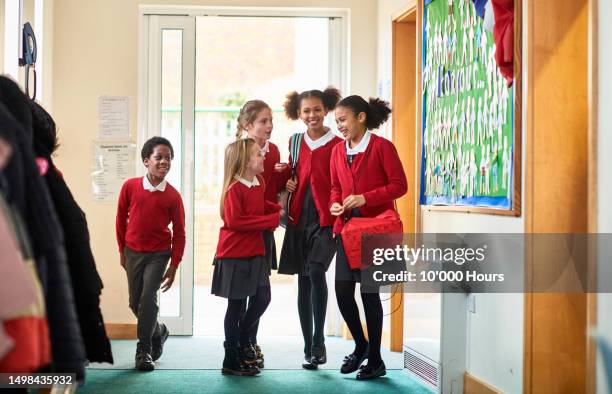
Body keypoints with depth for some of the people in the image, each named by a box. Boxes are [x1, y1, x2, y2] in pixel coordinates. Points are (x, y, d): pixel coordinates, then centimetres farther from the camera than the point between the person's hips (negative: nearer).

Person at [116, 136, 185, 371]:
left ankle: (144, 350, 0)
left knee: (148, 298, -13)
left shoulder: (172, 196, -9)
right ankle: (158, 332, 36)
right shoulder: (130, 186, -7)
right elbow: (121, 218, 5)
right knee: (135, 302, 10)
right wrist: (122, 250, 8)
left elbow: (179, 232, -2)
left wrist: (174, 265, -3)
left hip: (159, 254, -2)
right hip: (133, 253, 2)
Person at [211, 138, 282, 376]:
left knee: (262, 297, 6)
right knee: (237, 305, 1)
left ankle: (242, 339, 29)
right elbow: (234, 220, -25)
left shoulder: (259, 183, 9)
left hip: (255, 253, 8)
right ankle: (232, 361, 12)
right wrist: (269, 219, -23)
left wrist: (276, 210, 7)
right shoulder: (234, 188, -17)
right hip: (235, 255, -8)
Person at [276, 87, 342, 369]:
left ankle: (319, 340, -15)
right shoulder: (295, 142, 11)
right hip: (299, 218, 5)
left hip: (326, 219, -5)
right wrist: (288, 183, 3)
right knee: (303, 281, 7)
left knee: (315, 270, -25)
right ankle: (308, 348, 15)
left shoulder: (337, 144, -4)